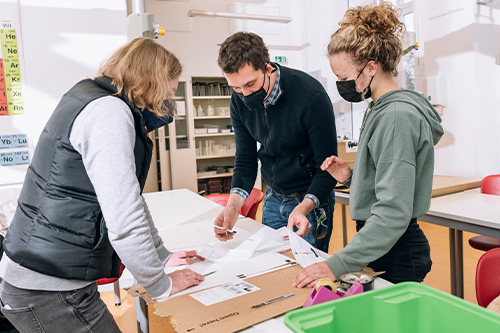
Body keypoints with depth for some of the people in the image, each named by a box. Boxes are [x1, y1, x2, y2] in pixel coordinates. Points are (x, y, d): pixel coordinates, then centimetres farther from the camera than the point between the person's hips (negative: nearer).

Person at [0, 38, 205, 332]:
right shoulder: (109, 112, -19)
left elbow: (131, 200, 18)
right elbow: (125, 222, -25)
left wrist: (163, 256, 22)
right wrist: (162, 286, -10)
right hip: (48, 290, -10)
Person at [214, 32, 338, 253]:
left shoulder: (311, 96, -24)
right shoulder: (239, 101, -8)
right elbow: (245, 160, -3)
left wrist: (304, 207, -36)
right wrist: (234, 203, -21)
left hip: (311, 199, -5)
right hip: (273, 199, 5)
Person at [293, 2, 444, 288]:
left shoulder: (397, 116, -21)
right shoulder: (380, 109, 9)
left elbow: (393, 212, -27)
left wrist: (338, 264, -28)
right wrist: (351, 176, 1)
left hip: (397, 255, -9)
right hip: (378, 245, 9)